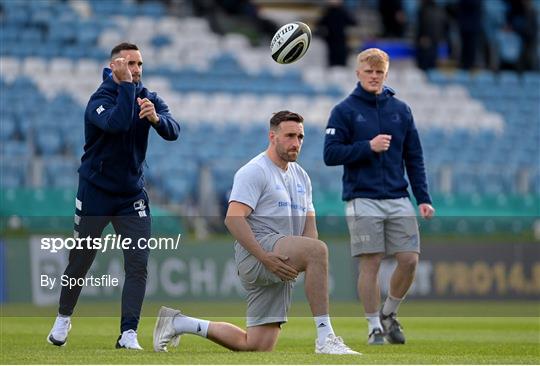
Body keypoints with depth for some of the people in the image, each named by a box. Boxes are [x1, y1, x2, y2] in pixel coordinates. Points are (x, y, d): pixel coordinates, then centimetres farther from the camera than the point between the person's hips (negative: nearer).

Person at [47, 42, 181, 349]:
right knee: (80, 261, 8)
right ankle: (64, 318, 31)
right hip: (95, 192, -3)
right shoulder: (100, 99, -16)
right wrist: (126, 84, -35)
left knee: (139, 264, -10)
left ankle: (128, 333, -7)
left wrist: (156, 118, -39)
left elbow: (173, 131, -18)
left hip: (133, 195, 3)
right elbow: (118, 123, -37)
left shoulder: (150, 99, -1)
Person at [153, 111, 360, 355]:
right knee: (319, 249, -34)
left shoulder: (301, 176, 21)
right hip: (257, 250, -8)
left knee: (257, 346, 4)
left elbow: (309, 222, 20)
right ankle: (325, 339, -37)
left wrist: (307, 261, -2)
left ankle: (179, 323, 21)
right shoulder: (255, 171, -5)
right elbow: (233, 218, -15)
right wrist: (264, 257, -24)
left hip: (281, 267, 8)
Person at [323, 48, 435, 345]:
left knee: (409, 260, -3)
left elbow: (414, 157, 14)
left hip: (398, 199, 3)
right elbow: (330, 154, -5)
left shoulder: (400, 110, 12)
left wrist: (423, 198, 6)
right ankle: (375, 326, 8)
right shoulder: (344, 111, 1)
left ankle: (389, 314, 19)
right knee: (370, 264, -5)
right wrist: (368, 147, -15)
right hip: (363, 200, -3)